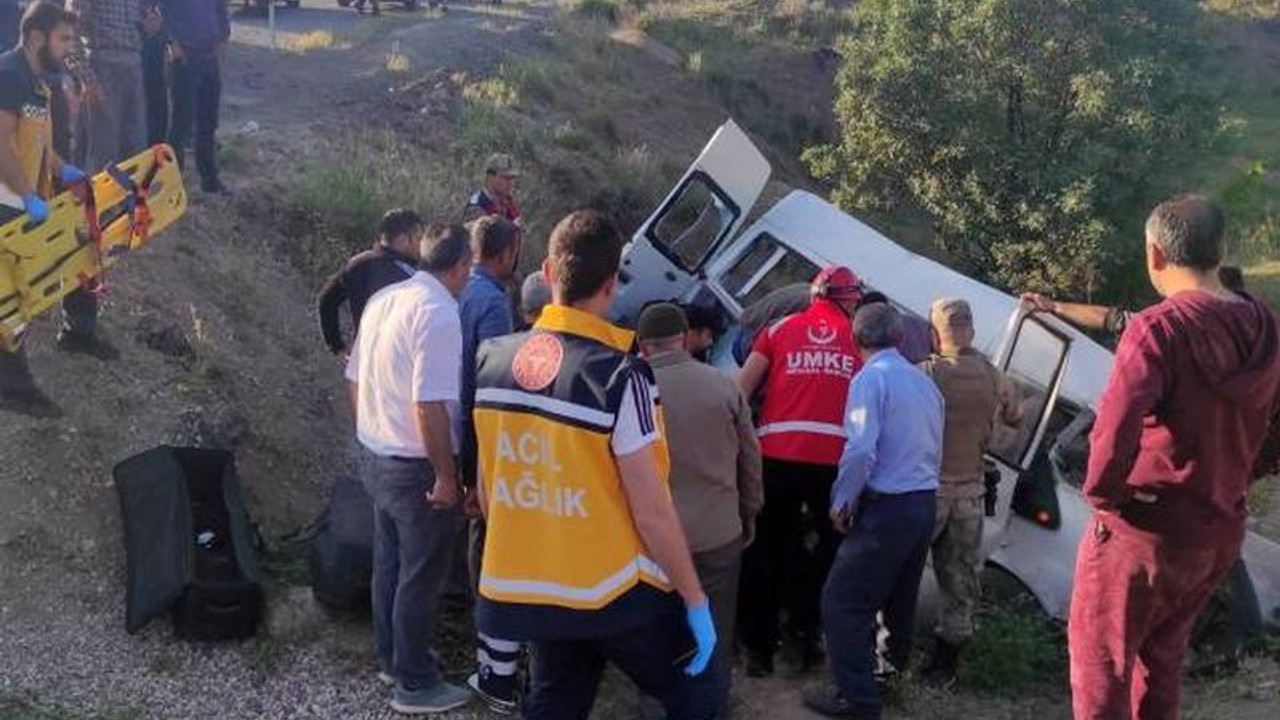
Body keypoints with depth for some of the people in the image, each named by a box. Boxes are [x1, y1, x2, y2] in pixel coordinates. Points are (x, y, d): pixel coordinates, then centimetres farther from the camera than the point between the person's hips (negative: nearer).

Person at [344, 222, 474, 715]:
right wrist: (447, 477, -19)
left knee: (389, 564, 21)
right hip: (415, 467, -8)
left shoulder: (383, 299, 4)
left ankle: (391, 660, 37)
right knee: (420, 577, 6)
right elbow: (428, 406, -27)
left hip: (375, 456, 8)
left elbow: (355, 379, 12)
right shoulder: (439, 314, -22)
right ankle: (415, 685, 18)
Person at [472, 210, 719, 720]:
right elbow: (651, 511, -18)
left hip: (531, 591, 6)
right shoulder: (618, 375, -20)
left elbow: (487, 487, 7)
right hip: (616, 594, -5)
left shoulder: (493, 359, -2)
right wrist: (695, 599, -8)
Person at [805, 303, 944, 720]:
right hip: (925, 502, 8)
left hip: (887, 507, -8)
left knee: (843, 601, -3)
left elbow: (861, 450, -20)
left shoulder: (871, 377, -12)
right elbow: (935, 449, 16)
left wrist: (841, 502, -8)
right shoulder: (925, 383, 12)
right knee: (900, 596, 23)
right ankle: (894, 667, 39)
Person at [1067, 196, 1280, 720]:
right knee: (1162, 656, 24)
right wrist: (1223, 481, 16)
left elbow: (1116, 429, -32)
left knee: (1101, 659, 9)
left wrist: (1101, 491, -15)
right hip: (1220, 531, 7)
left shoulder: (1159, 328, -22)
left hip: (1142, 531, -7)